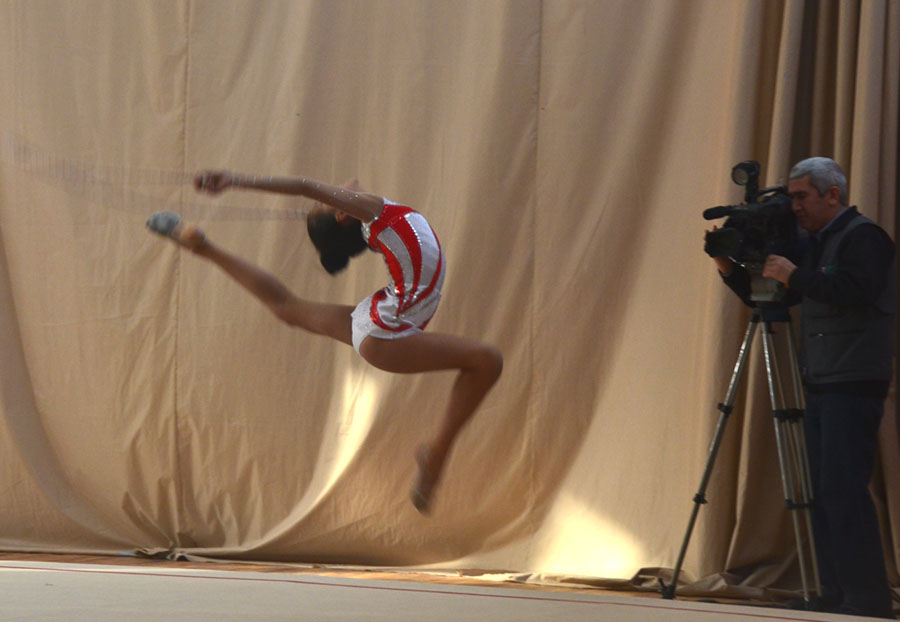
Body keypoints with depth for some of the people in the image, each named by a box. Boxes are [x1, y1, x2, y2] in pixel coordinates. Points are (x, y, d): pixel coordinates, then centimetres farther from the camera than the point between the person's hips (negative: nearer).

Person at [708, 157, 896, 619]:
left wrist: (795, 276, -20)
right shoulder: (814, 244, 19)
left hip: (854, 387, -9)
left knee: (842, 490, -13)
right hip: (821, 388, 9)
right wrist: (730, 268, 8)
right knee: (822, 492, 7)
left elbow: (857, 291, -24)